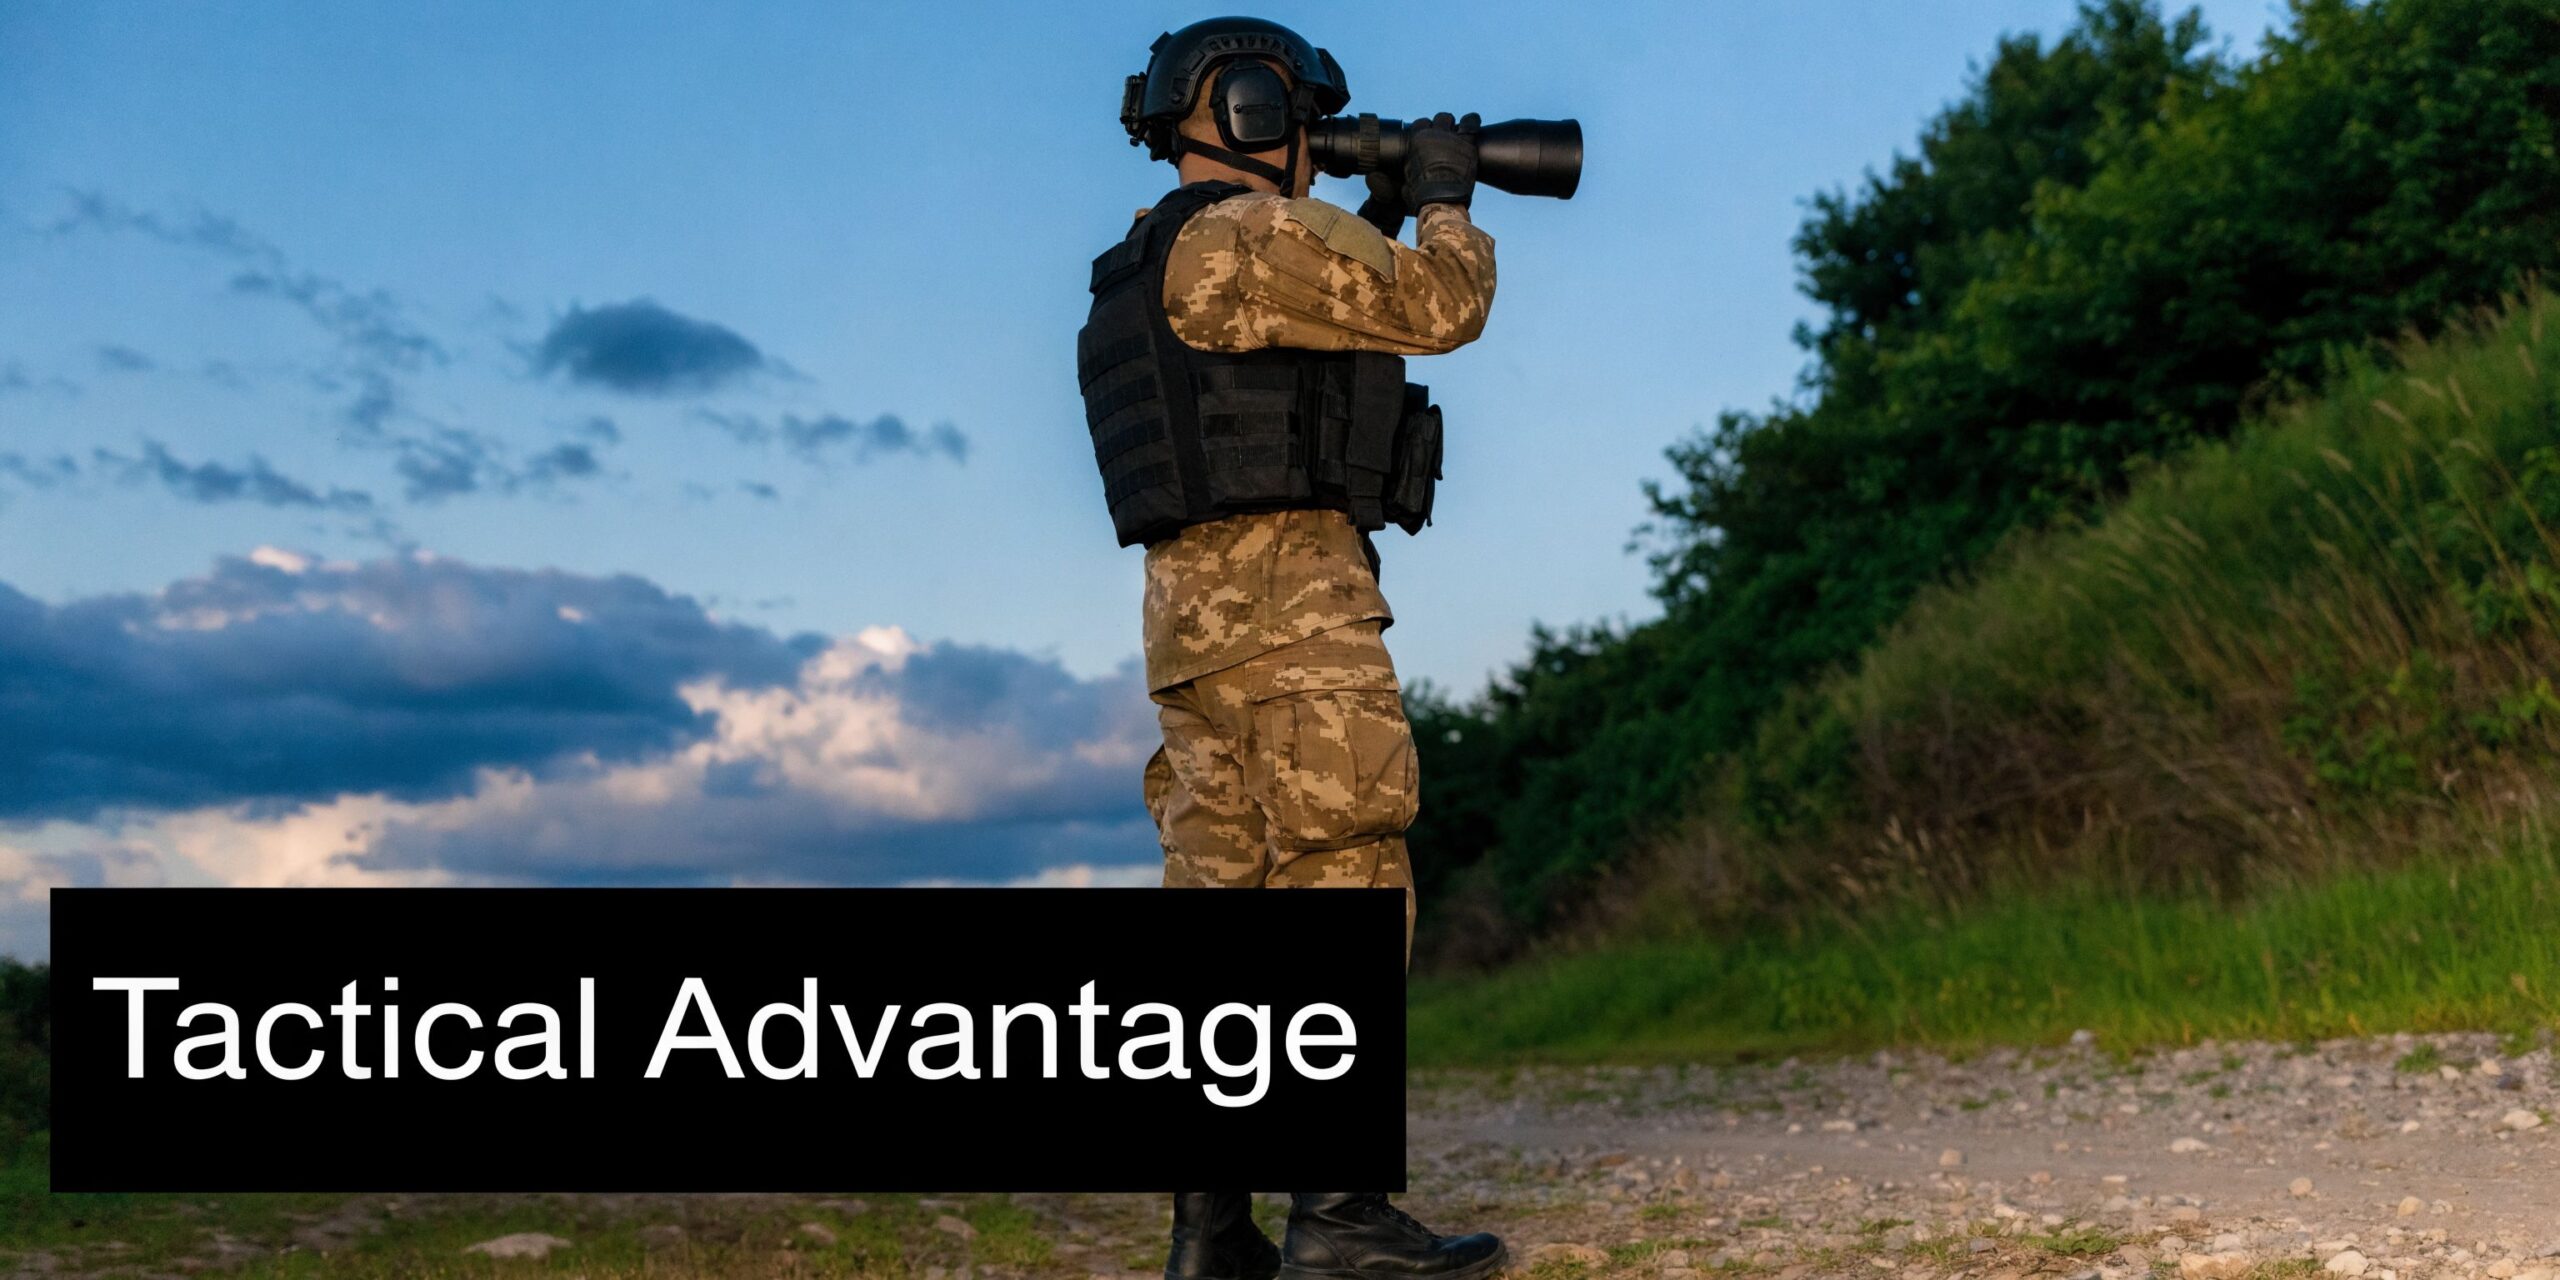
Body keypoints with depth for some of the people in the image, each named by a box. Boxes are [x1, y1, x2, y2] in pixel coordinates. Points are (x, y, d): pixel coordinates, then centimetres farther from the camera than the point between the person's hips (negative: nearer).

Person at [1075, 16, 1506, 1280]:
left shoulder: (1152, 266, 24)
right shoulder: (1248, 232, -7)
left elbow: (1320, 343, 35)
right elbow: (1436, 310, -6)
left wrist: (1381, 218, 29)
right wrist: (1445, 203, 12)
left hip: (1199, 609, 10)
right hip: (1288, 590, -10)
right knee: (1342, 886, -12)